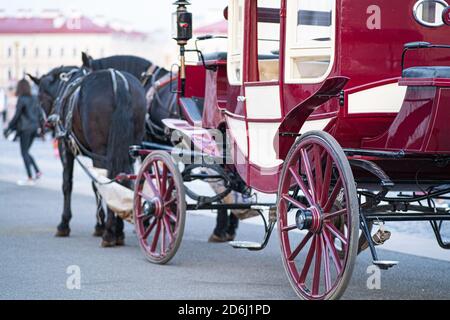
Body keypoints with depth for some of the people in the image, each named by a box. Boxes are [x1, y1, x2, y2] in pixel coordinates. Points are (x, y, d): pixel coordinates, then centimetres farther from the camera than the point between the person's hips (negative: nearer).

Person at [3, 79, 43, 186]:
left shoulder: (21, 99, -12)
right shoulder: (34, 99, 7)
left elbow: (16, 116, -12)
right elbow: (39, 114, 10)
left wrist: (9, 128, -4)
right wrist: (42, 126, 17)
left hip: (25, 128, -7)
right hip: (34, 127, 7)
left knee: (24, 153, 1)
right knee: (26, 152, 19)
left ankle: (30, 179, 0)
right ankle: (37, 171, 7)